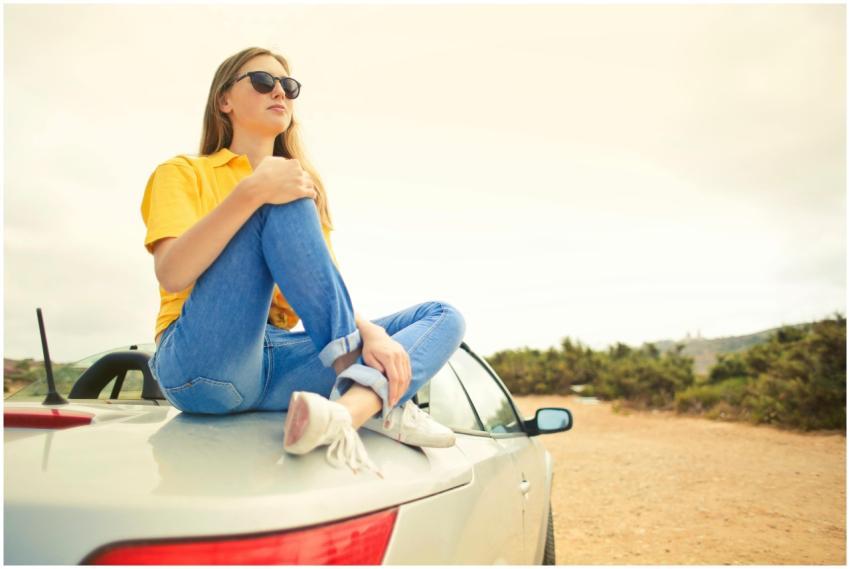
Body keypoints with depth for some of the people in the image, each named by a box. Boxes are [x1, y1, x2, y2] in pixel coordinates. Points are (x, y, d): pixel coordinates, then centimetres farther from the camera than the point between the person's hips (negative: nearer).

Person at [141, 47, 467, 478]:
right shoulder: (184, 173, 10)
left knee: (443, 317, -7)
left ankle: (346, 411, -38)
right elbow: (172, 275, -12)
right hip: (204, 364, -4)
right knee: (281, 206, -23)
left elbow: (335, 299, 10)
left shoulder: (301, 188, 22)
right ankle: (381, 401, -26)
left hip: (278, 364, 5)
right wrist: (253, 191, -24)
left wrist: (371, 331, -13)